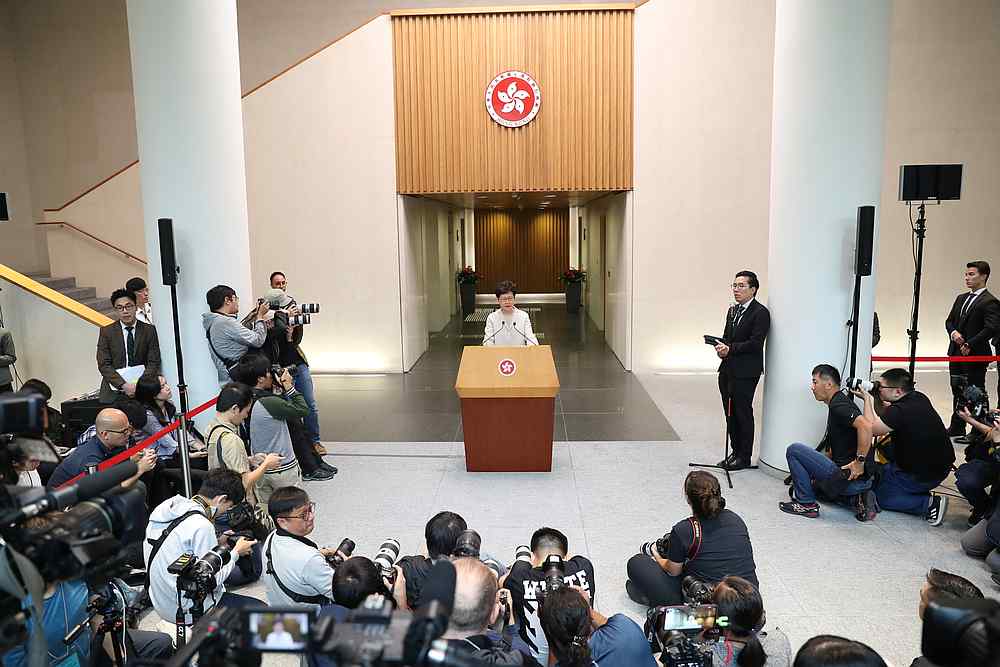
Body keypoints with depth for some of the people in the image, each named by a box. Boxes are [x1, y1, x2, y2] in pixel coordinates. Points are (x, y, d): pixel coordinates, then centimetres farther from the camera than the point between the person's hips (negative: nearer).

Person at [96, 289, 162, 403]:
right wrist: (123, 385, -14)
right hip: (114, 392, 0)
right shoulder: (106, 332, 5)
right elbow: (104, 364, -1)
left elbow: (153, 362, 2)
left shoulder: (149, 330, 6)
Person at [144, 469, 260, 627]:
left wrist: (216, 544, 7)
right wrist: (236, 552, -6)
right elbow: (212, 581, -19)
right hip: (188, 611, -9)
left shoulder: (164, 507, 0)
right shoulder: (202, 526, -25)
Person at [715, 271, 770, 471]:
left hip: (746, 372, -8)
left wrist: (730, 348, -19)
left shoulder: (760, 312, -10)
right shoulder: (733, 311, 17)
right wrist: (721, 346, -2)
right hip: (728, 370, 8)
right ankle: (736, 452, 24)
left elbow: (755, 343, -17)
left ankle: (744, 457, 11)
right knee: (730, 414, 13)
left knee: (743, 413, 0)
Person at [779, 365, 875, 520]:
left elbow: (866, 426, -34)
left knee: (794, 450, -6)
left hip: (850, 476, -11)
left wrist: (859, 462, -27)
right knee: (815, 484, 36)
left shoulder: (838, 405, -16)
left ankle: (807, 503, -1)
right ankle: (857, 498, 12)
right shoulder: (838, 403, 17)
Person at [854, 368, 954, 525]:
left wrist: (867, 399, -12)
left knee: (881, 497, 11)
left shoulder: (898, 411, -30)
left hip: (924, 475, -8)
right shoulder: (919, 398, -3)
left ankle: (929, 503, -4)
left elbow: (870, 428, -20)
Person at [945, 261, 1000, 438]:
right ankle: (957, 428, 27)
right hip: (956, 354, 8)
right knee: (958, 391, 16)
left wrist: (970, 345, -20)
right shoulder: (961, 298, 14)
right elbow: (949, 321, 17)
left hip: (976, 356, -8)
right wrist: (953, 332, -5)